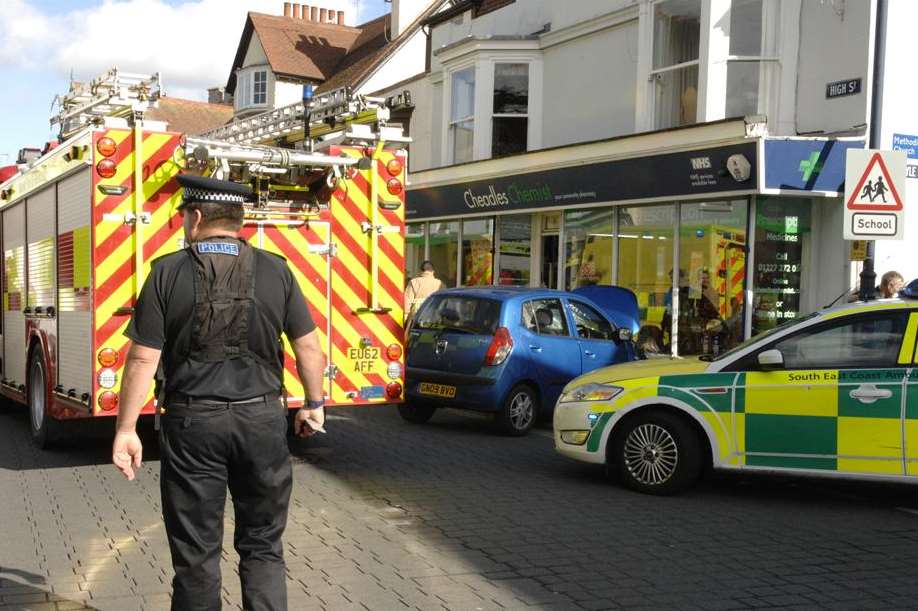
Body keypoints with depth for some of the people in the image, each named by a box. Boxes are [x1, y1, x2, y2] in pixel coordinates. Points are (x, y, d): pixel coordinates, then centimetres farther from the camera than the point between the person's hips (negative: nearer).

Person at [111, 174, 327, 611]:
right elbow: (309, 348, 2)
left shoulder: (168, 272, -5)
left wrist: (126, 429, 0)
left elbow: (143, 359, -7)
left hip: (192, 422, -1)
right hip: (262, 419, 2)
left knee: (196, 552, 11)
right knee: (263, 548, 14)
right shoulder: (275, 271, 0)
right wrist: (314, 404, 17)